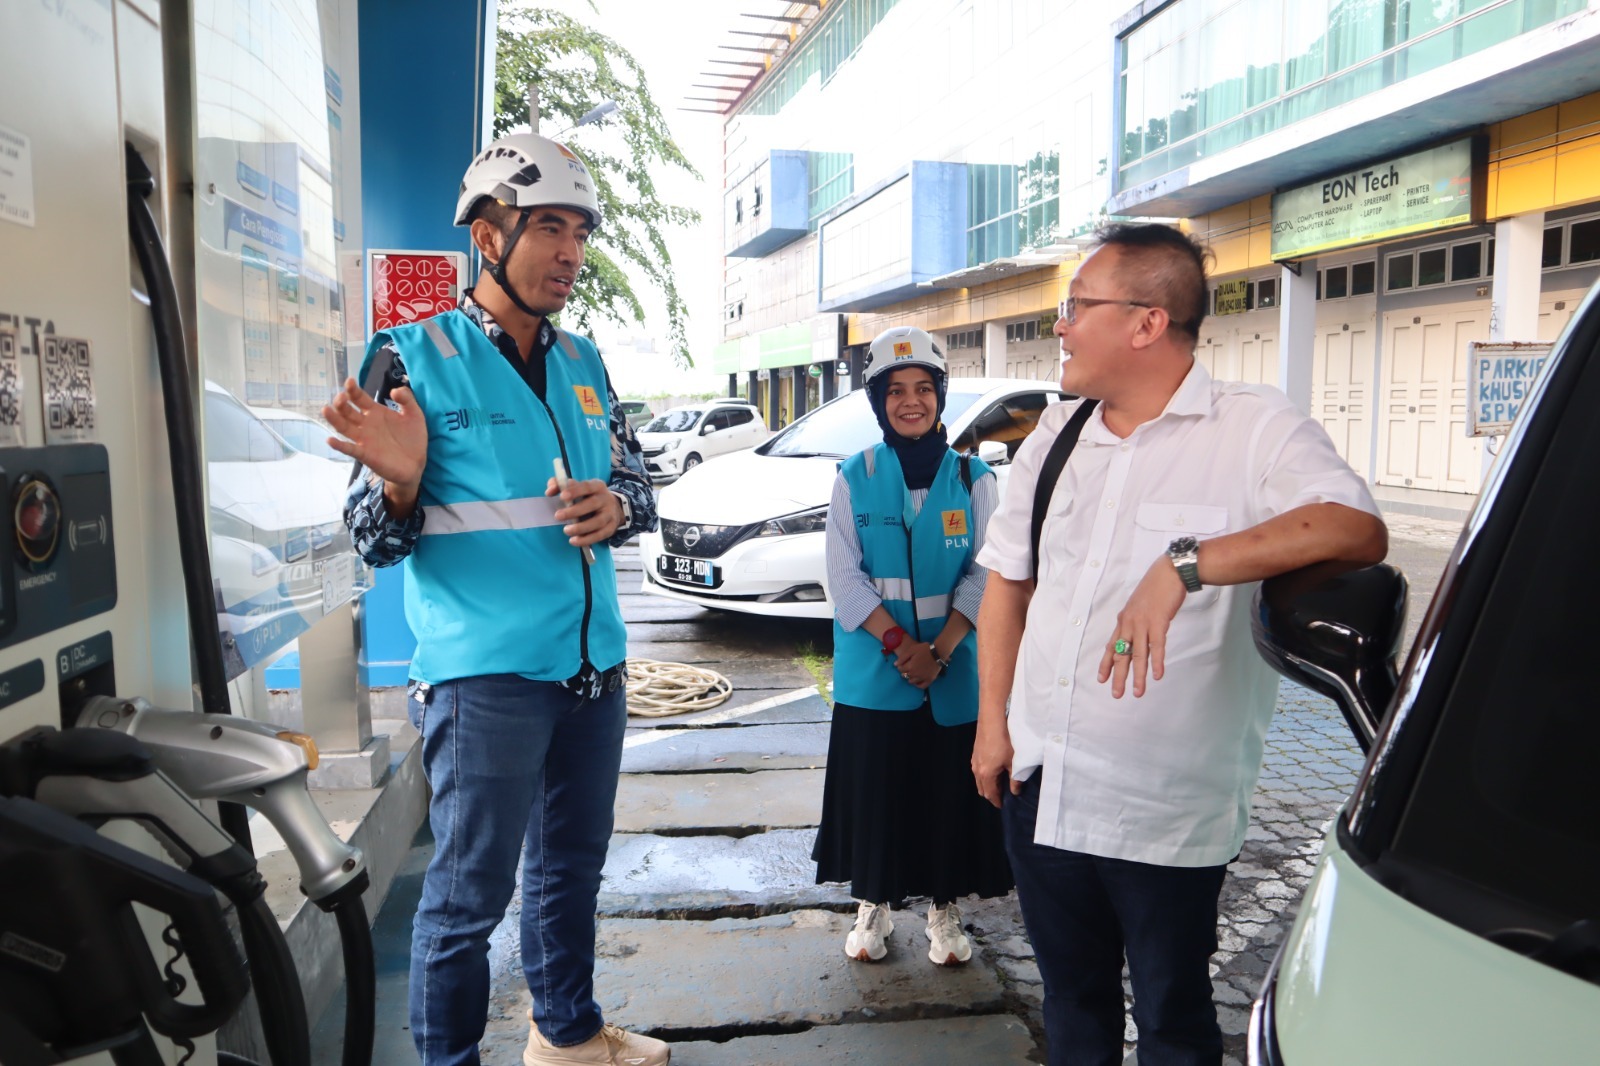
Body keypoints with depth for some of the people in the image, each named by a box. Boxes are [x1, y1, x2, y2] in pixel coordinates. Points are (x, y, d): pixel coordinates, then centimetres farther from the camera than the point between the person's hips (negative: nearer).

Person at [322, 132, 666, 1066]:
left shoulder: (584, 363, 10)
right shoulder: (415, 357, -7)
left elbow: (639, 488, 15)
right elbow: (378, 539, -6)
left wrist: (613, 506, -8)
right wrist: (400, 479, -28)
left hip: (595, 663, 6)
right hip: (485, 673, -6)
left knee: (572, 866, 21)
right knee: (471, 891, 5)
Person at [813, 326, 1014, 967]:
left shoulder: (972, 477, 2)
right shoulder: (855, 477, 1)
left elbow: (985, 574, -3)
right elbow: (845, 575, -5)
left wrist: (939, 650, -14)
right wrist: (898, 643, -15)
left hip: (954, 674, 1)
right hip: (872, 674, 0)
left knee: (950, 790, 8)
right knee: (873, 789, 7)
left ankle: (945, 909, 27)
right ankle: (873, 905, 27)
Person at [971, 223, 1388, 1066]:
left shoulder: (1254, 428, -11)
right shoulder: (1055, 435, 9)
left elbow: (1358, 530, -28)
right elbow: (1007, 578, 14)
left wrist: (1183, 564, -35)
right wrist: (992, 722, 9)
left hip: (1166, 813, -5)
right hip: (1039, 788, 6)